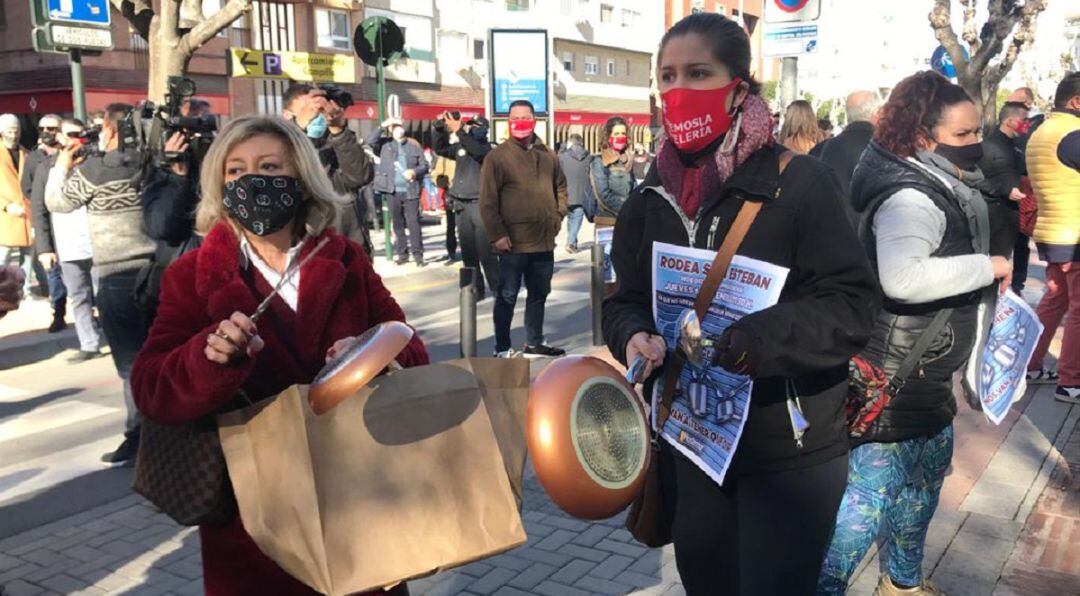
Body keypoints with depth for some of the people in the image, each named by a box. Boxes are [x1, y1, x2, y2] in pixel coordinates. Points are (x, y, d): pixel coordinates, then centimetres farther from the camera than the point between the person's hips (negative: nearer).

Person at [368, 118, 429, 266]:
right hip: (393, 191, 1)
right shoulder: (385, 144, 9)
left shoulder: (414, 145, 8)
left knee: (413, 223, -4)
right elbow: (370, 141, -8)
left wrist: (414, 172, -13)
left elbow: (425, 165, 6)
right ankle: (402, 253, 16)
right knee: (397, 223, 8)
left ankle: (418, 254, -1)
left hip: (410, 191, -1)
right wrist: (382, 126, -9)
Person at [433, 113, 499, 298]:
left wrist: (459, 130, -26)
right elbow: (439, 147, 13)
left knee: (485, 251, -6)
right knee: (468, 252, 7)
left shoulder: (485, 148, -5)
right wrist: (440, 126, 0)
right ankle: (476, 289, 15)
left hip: (480, 205, -6)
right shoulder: (460, 146, 12)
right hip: (461, 205, 6)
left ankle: (498, 288, 5)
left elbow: (475, 151, -25)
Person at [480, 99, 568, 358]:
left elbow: (561, 187, 22)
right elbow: (487, 200, -11)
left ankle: (534, 343, 29)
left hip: (544, 241, 6)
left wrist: (558, 216, 10)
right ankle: (502, 349, 11)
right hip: (513, 242, -6)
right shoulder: (498, 156, -7)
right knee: (507, 297, 2)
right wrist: (497, 234, -15)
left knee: (539, 294, 15)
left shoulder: (547, 154, 10)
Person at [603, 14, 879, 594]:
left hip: (790, 453, -5)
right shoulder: (649, 200, 2)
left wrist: (744, 342, -29)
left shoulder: (798, 183, -14)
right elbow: (624, 302, 8)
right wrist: (635, 337, -15)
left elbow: (851, 304, -17)